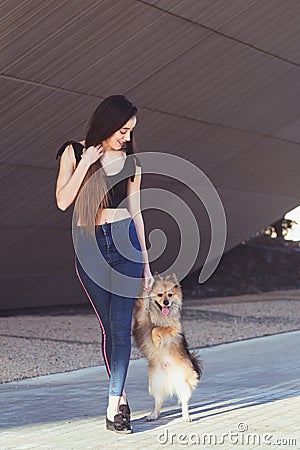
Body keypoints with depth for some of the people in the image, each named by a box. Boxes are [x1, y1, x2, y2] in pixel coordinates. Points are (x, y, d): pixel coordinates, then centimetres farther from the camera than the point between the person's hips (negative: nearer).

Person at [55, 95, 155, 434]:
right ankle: (120, 396, 15)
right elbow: (63, 201, -6)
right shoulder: (74, 152, 3)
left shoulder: (129, 162, 7)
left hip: (125, 240, 1)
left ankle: (114, 405, -8)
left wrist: (145, 263, 10)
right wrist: (86, 163, -13)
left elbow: (135, 212, 10)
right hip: (89, 245, 0)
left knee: (121, 325, -7)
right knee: (109, 326, 5)